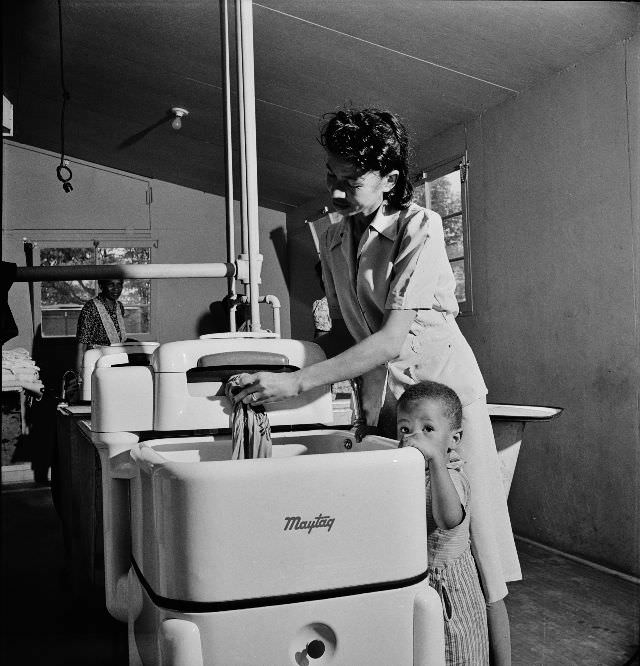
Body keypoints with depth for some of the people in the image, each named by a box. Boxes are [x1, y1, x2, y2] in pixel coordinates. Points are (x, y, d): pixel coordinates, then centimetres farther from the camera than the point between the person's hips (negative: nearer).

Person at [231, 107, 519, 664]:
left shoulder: (420, 228, -15)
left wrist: (296, 383, -30)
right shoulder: (334, 240, 6)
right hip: (381, 400, 6)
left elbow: (394, 337, -25)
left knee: (471, 554, -2)